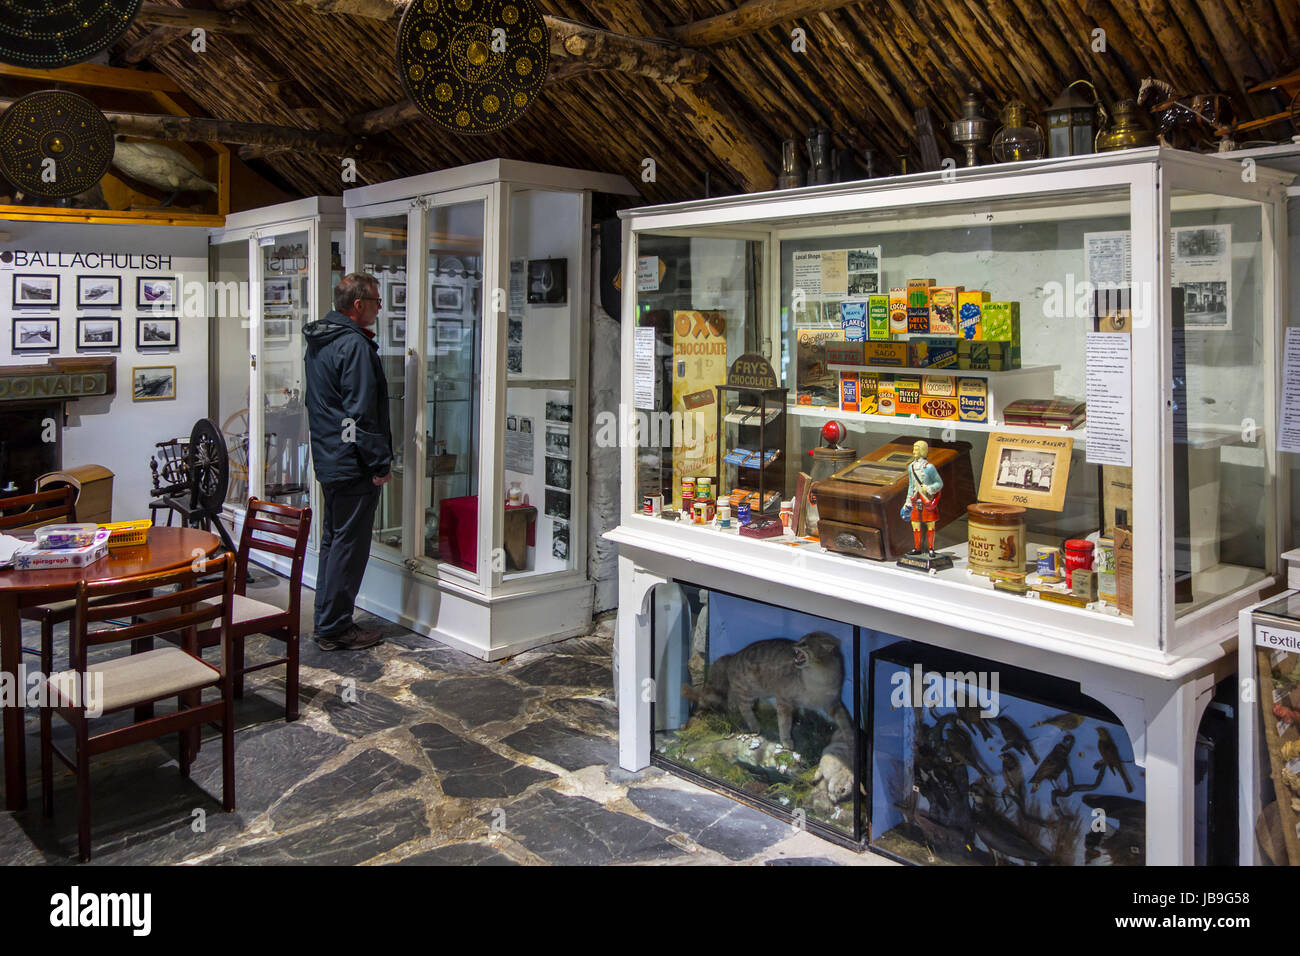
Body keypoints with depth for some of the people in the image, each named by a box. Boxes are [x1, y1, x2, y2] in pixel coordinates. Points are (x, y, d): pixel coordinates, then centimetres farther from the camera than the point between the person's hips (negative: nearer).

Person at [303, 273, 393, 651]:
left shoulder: (318, 342, 14)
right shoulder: (354, 345, -17)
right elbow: (362, 413, -20)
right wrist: (380, 464, -17)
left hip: (328, 460, 10)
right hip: (353, 464, -10)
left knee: (333, 540, 17)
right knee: (349, 545, -2)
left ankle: (326, 622, 25)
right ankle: (336, 628, 5)